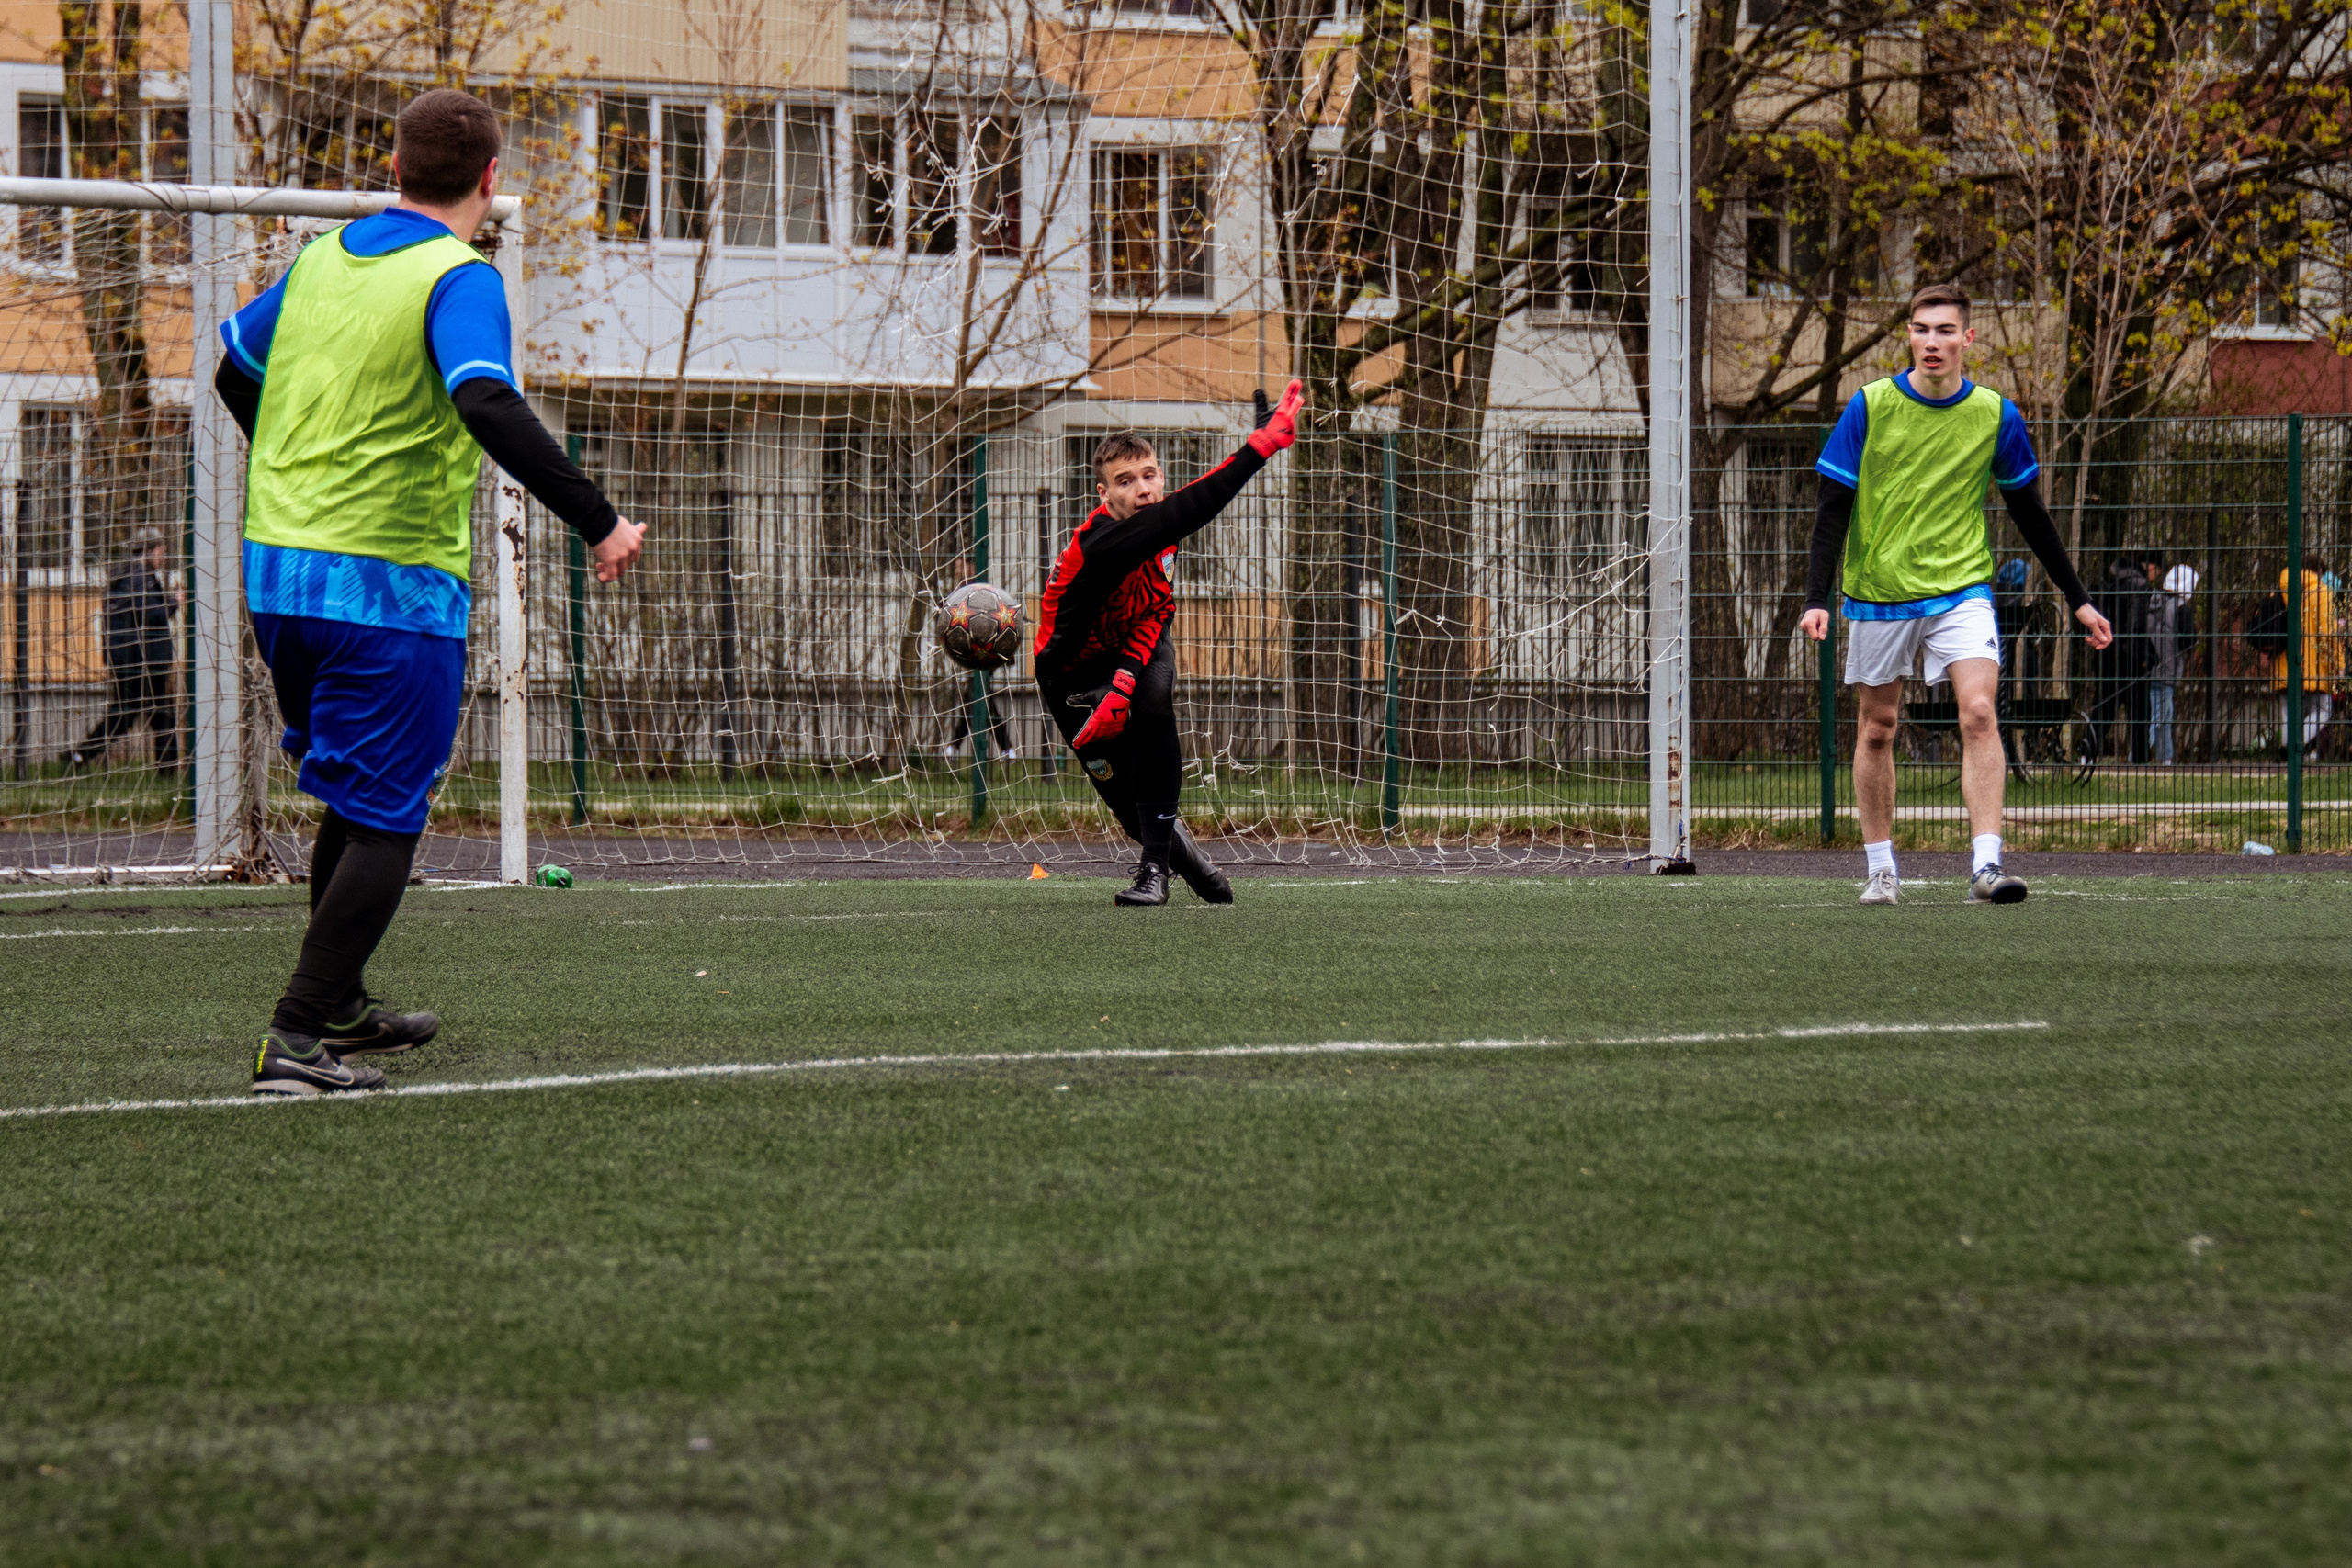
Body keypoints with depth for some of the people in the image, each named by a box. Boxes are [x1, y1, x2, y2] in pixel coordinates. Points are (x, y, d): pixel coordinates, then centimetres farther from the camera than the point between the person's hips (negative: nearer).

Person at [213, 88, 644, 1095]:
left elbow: (235, 368, 25)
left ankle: (338, 1007, 33)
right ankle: (298, 1040, -11)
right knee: (385, 819, -2)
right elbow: (488, 407, -28)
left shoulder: (322, 257, 10)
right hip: (392, 587, -7)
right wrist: (599, 523, -25)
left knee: (353, 800, 23)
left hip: (277, 569, 7)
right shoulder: (457, 279, -12)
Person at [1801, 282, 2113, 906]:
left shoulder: (1996, 415, -1)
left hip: (1961, 590, 0)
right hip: (1878, 592, 0)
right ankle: (1879, 869, 21)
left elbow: (2030, 514, 10)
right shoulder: (1869, 406, -6)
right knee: (1877, 728, 8)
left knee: (1979, 712, -18)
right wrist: (1816, 597, -15)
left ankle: (1985, 865, -23)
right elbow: (1833, 508, -4)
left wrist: (2077, 599, 11)